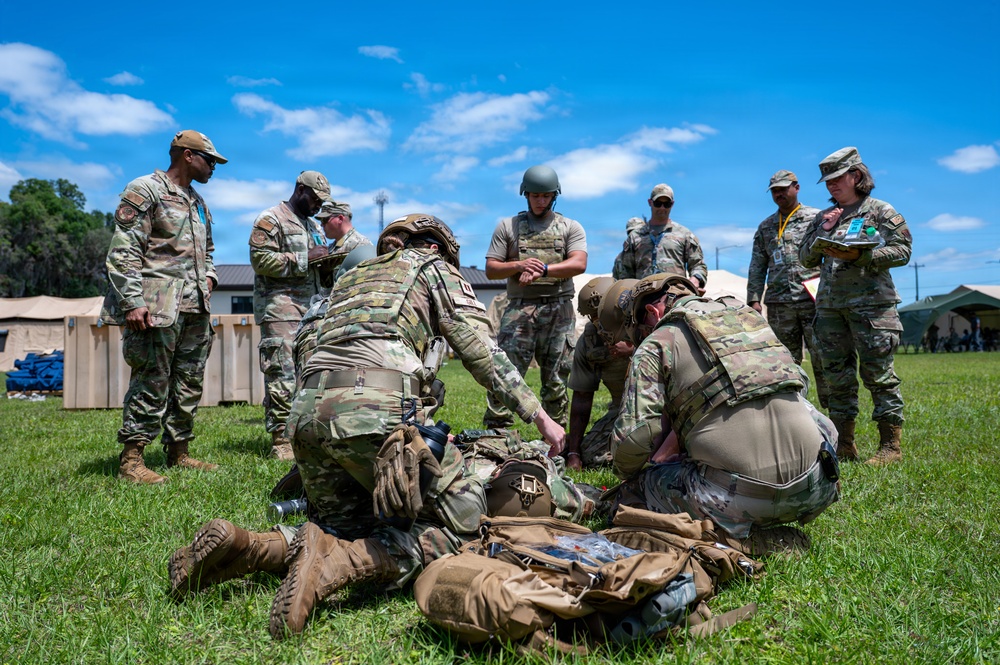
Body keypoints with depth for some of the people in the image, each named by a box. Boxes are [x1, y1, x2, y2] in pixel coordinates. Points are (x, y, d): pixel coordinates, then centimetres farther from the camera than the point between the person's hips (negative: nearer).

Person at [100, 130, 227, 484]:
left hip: (196, 306, 8)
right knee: (151, 381, -8)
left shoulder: (199, 203, 22)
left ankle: (178, 452, 20)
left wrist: (209, 276, 10)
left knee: (189, 383, 10)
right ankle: (131, 459, 1)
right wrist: (132, 301, -19)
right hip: (158, 305, -8)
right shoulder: (145, 190, -3)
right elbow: (123, 251, -11)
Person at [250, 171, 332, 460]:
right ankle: (280, 441, -6)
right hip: (281, 312, -8)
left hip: (312, 311, 8)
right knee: (283, 376, -10)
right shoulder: (270, 220, -2)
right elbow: (261, 260, -14)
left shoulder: (313, 226, 24)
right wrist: (305, 258, -15)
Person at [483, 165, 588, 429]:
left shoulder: (571, 227, 12)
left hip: (558, 310, 1)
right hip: (519, 308, 0)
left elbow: (579, 264, -5)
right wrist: (519, 265, -12)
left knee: (556, 379, 5)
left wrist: (543, 269, -18)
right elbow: (491, 269, 7)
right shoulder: (507, 226, 13)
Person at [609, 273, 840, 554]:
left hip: (740, 497, -5)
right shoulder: (747, 313, 20)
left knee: (637, 488, 15)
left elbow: (633, 438, -8)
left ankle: (738, 536, -2)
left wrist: (627, 477, 18)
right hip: (814, 491, 5)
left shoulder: (656, 343, 3)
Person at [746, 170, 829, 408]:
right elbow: (757, 267, 16)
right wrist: (754, 299, 7)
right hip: (779, 305, 4)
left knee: (822, 358, -4)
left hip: (813, 299, -3)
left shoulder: (816, 217, 7)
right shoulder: (765, 227, 17)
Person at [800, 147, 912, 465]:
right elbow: (806, 259, 15)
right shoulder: (824, 217, 17)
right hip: (829, 305, 6)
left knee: (878, 373, -6)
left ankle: (890, 445, 2)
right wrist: (823, 232, -1)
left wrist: (859, 255, -20)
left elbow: (902, 251, -7)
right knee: (837, 375, 7)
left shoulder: (880, 211, 2)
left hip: (871, 303, -5)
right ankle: (844, 443, 16)